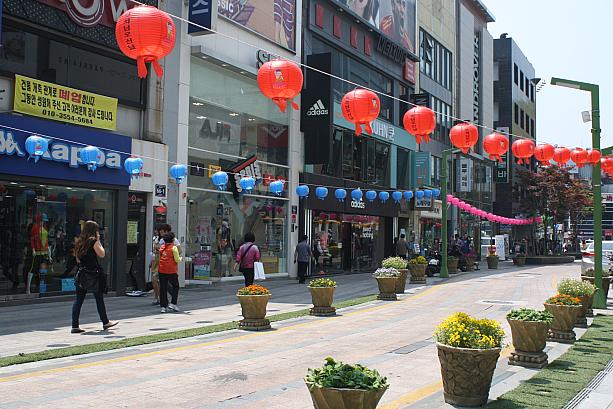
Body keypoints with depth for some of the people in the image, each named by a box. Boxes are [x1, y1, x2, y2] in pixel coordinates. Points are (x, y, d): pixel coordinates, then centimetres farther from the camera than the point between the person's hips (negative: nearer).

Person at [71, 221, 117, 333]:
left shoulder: (79, 242, 10)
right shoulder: (93, 241, -10)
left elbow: (77, 258, 13)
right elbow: (102, 254, -6)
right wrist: (99, 241, 0)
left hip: (81, 273, 6)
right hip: (93, 273, -6)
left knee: (79, 299, 4)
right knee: (99, 298, 7)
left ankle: (75, 326, 1)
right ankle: (105, 322, 19)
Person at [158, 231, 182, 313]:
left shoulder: (161, 247, 9)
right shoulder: (174, 247, -7)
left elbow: (159, 258, 13)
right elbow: (177, 260, -8)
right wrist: (180, 258, 12)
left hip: (161, 270, 5)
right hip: (171, 271, -5)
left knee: (163, 288, 7)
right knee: (175, 286, 12)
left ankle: (163, 306, 8)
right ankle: (173, 303, 2)